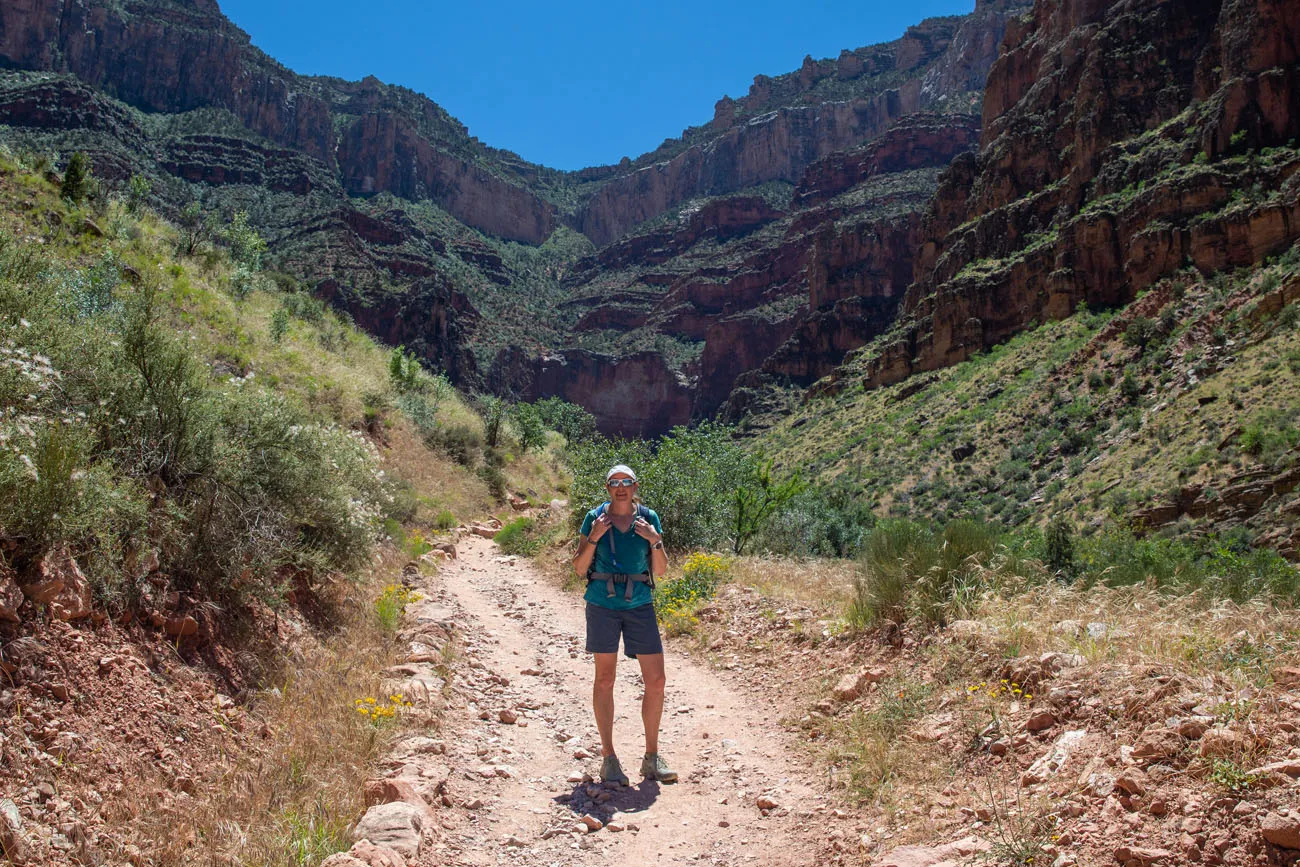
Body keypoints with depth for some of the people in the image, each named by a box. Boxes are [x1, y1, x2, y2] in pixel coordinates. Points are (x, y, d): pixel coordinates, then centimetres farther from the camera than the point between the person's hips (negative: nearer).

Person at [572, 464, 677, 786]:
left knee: (656, 680, 0)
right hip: (602, 605, -2)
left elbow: (660, 570, 5)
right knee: (605, 680, 3)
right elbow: (579, 568, 1)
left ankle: (652, 757, 14)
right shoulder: (595, 517, 0)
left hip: (639, 605, 2)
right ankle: (608, 757, 15)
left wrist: (655, 541, -12)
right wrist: (593, 538, -13)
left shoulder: (649, 518, 4)